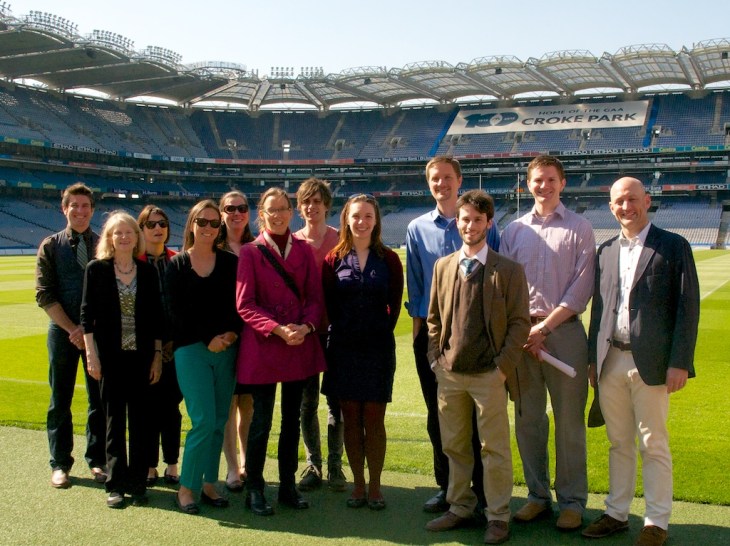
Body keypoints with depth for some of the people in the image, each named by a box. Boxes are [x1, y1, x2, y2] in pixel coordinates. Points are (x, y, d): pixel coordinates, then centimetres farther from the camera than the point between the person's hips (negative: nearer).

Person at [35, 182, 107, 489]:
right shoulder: (51, 246, 4)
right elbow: (44, 295, -1)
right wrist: (72, 329, -10)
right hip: (63, 331, 0)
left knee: (100, 400, 5)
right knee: (60, 400, 6)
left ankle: (97, 461, 18)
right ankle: (60, 464, 18)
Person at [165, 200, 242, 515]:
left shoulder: (230, 262, 8)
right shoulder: (177, 265, 3)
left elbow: (239, 305, 7)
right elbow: (177, 311, -3)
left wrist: (232, 333, -10)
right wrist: (209, 339, -10)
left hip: (226, 349, 3)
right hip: (191, 349, -3)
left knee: (219, 421, 6)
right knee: (204, 420, -10)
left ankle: (208, 484, 17)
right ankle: (186, 488, 4)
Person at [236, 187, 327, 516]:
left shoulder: (304, 251, 7)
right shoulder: (251, 252, -2)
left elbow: (315, 297, 6)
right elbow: (244, 304, -7)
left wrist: (306, 326, -13)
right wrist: (278, 329, -18)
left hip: (300, 345, 4)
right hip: (262, 346, -3)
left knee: (293, 417, 10)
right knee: (262, 419, 1)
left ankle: (288, 485, 22)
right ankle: (254, 489, 15)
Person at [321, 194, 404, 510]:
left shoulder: (388, 259, 2)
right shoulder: (334, 259, 3)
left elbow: (394, 304, 4)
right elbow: (326, 303, 4)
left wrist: (381, 332, 3)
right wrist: (340, 331, 0)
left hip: (378, 347, -1)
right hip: (343, 347, 1)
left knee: (374, 419, 3)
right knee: (350, 418, 7)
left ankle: (374, 486, 14)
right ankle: (358, 484, 19)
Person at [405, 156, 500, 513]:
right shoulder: (417, 229, 8)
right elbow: (415, 283, 12)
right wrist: (417, 324, 7)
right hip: (432, 331, 3)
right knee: (437, 413, 9)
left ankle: (481, 485, 15)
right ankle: (447, 486, 21)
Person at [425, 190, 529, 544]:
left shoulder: (508, 270, -3)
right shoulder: (443, 267, 8)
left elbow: (520, 322, -4)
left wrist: (503, 365, -10)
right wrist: (435, 358, 5)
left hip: (489, 375, -4)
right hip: (449, 373, 4)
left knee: (494, 449, 3)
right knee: (454, 446, 14)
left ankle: (498, 517, 17)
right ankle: (460, 508, 28)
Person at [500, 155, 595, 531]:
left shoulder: (579, 228, 3)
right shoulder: (514, 230, 11)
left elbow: (581, 287, -4)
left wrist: (544, 327, -10)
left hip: (563, 331, -3)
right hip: (520, 333, 3)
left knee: (569, 421, 1)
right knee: (527, 419, 8)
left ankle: (572, 501, 13)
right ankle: (537, 496, 21)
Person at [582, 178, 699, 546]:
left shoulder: (674, 246, -1)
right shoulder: (606, 250, 12)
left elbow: (688, 307, -5)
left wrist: (680, 362, -11)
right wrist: (593, 358, 9)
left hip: (650, 362, -4)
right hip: (611, 361, 4)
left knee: (653, 445, 4)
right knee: (618, 443, 13)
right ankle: (616, 514, 24)